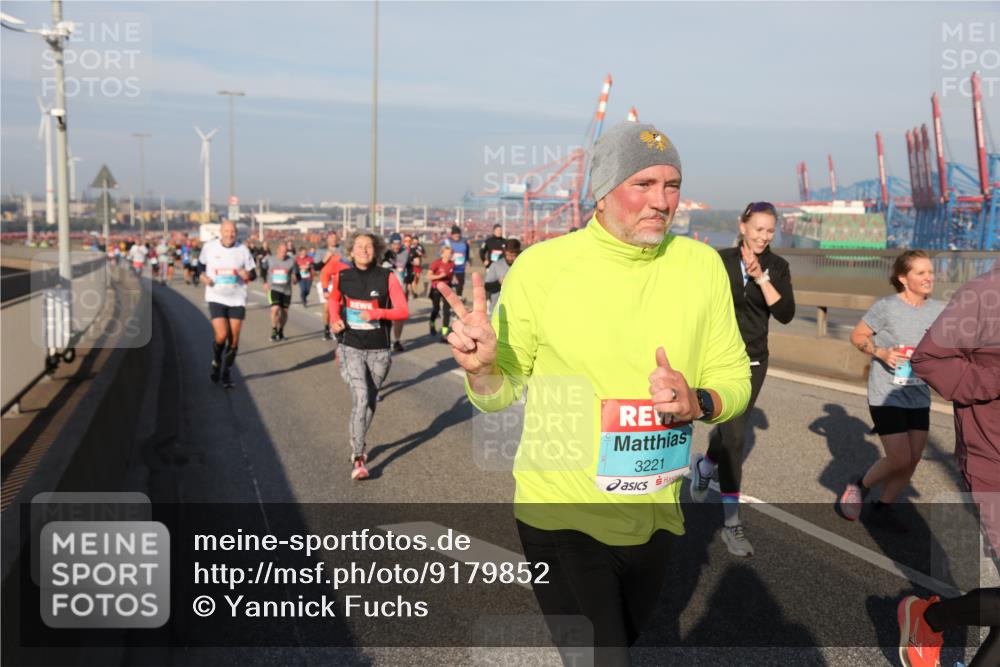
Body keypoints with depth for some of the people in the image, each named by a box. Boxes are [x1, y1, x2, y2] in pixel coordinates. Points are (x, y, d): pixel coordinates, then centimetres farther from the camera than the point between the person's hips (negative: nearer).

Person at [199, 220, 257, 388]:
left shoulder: (242, 250, -2)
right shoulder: (209, 247, -2)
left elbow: (253, 274, 4)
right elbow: (201, 264, 16)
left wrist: (247, 275, -19)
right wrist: (202, 276, -4)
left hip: (237, 299, 1)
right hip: (216, 298, -1)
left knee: (234, 339, 1)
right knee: (221, 335, -14)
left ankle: (227, 371, 20)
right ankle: (216, 362, 17)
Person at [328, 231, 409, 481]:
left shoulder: (387, 277, -6)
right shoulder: (341, 277, 0)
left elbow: (403, 311, -9)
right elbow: (333, 300, 21)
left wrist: (377, 313, -23)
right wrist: (335, 320, 3)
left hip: (379, 351, 1)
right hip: (350, 349, -1)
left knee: (370, 401, 14)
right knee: (361, 399, -17)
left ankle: (357, 444, 39)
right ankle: (358, 459, -12)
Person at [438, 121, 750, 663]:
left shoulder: (701, 265, -4)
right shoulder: (540, 266, -12)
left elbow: (734, 379, 1)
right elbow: (499, 393, -4)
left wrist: (697, 402, -21)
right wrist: (480, 369, -27)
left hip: (653, 514, 4)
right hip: (562, 514, -4)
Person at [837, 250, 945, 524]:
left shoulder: (938, 309, 2)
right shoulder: (886, 306, -13)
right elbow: (857, 336, -5)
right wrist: (881, 352, -20)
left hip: (919, 397, 5)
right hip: (886, 396, -5)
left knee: (913, 460, 5)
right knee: (900, 459, -9)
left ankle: (882, 508, 24)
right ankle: (859, 487, 19)